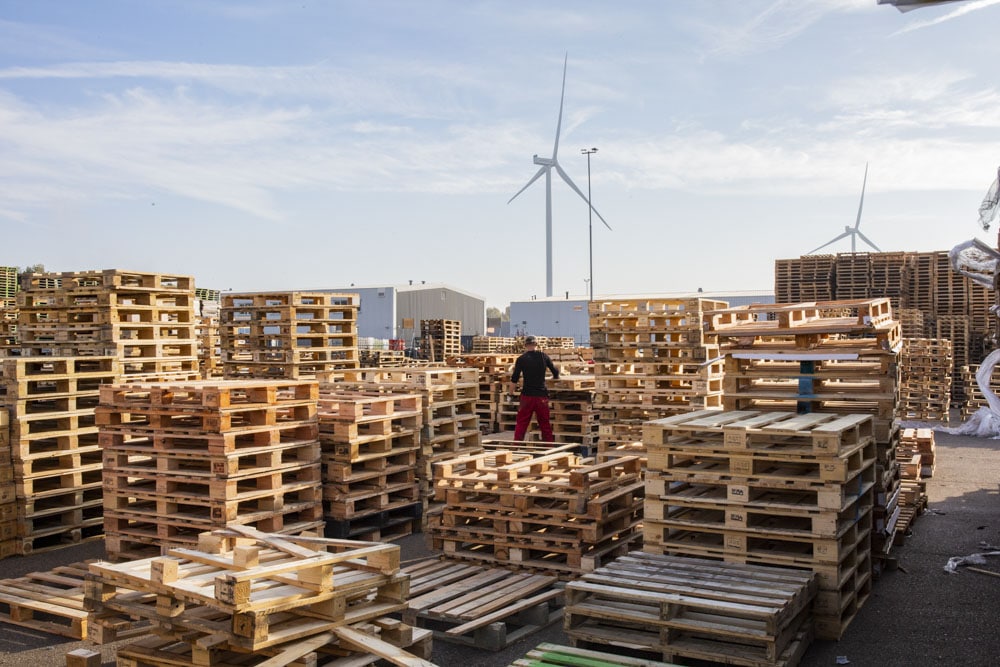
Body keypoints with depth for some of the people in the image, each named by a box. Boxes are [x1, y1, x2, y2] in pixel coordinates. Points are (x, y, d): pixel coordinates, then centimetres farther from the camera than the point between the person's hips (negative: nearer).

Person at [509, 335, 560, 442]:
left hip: (527, 395, -1)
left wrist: (511, 394, 6)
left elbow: (514, 380, -5)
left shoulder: (521, 359, -3)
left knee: (521, 424, 4)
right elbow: (556, 372, 11)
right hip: (542, 395, 1)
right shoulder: (543, 356, 3)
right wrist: (555, 377, 33)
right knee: (545, 424, 11)